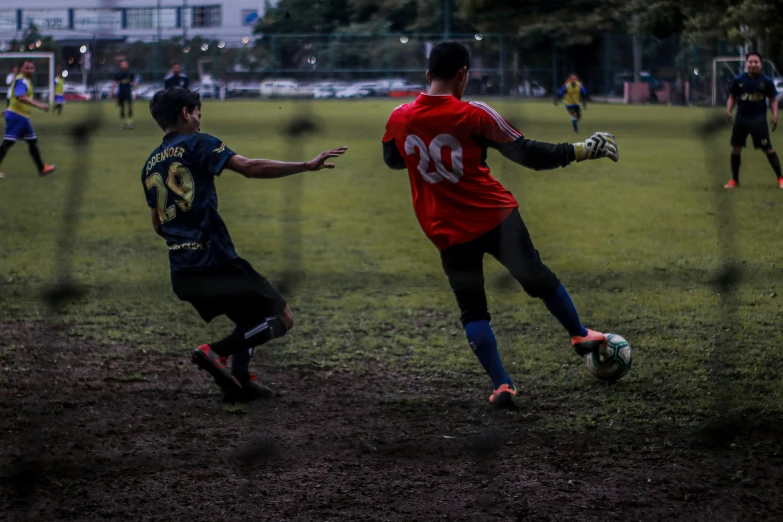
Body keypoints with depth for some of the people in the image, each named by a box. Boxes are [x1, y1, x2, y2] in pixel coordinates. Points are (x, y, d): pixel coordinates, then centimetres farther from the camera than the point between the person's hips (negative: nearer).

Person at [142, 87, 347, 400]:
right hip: (216, 262, -8)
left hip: (182, 274, 8)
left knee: (250, 321, 26)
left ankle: (240, 380, 8)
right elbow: (250, 168, -16)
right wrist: (307, 166, -16)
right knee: (281, 319, 0)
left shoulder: (150, 167, 16)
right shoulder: (196, 144, -4)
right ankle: (216, 352, -17)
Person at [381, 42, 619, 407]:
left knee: (472, 310, 10)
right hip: (495, 217, -2)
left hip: (448, 234, 2)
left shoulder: (399, 118, -3)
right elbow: (528, 154, -10)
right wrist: (583, 150, -2)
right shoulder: (473, 115, -13)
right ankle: (581, 336, 38)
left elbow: (392, 160, 17)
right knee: (538, 278, 21)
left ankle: (501, 385, 0)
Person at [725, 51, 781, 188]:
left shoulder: (766, 81, -3)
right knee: (735, 148, 5)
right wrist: (729, 110, -6)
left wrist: (775, 114, -11)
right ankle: (734, 180, 19)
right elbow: (732, 97, 10)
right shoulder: (738, 80, 0)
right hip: (741, 119, 2)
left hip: (759, 119, -2)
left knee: (768, 149, -4)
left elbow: (773, 99, 3)